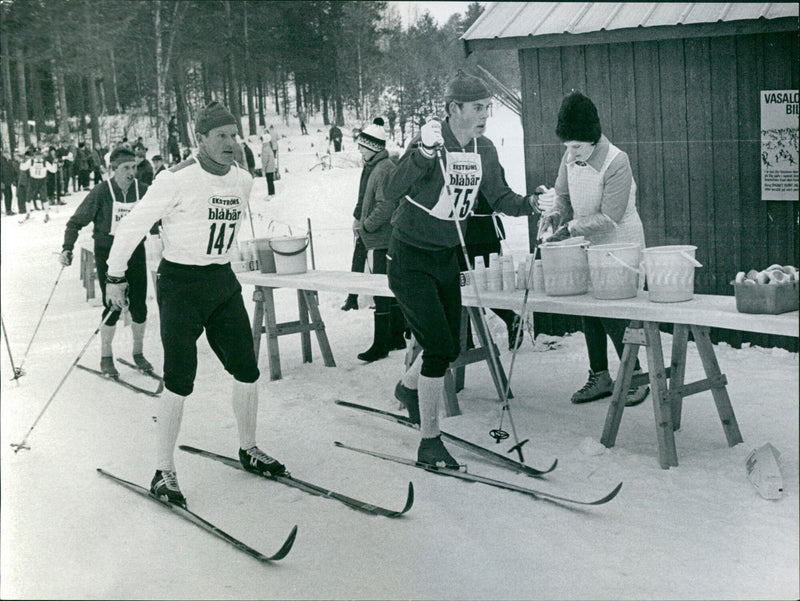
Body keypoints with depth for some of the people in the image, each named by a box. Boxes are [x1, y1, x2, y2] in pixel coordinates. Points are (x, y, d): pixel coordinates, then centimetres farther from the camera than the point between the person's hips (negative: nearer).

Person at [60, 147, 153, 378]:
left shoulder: (143, 190, -1)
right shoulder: (101, 192, -9)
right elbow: (76, 221, -3)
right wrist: (67, 248, -11)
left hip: (135, 251, 3)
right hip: (108, 253, -3)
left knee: (139, 306, 4)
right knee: (113, 306, -4)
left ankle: (138, 353, 23)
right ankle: (106, 358, 11)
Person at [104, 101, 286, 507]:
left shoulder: (243, 180, 4)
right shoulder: (177, 180, -16)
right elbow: (131, 227, -9)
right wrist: (115, 277, -3)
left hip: (223, 283, 6)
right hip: (180, 285, -6)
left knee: (246, 370, 7)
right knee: (180, 380, -10)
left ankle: (248, 450, 27)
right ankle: (163, 473, 1)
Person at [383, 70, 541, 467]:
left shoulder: (483, 150, 0)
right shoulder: (430, 141, -20)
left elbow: (499, 198, 7)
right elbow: (392, 191, -30)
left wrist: (529, 204, -12)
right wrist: (423, 155, -45)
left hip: (447, 258, 7)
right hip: (410, 260, -7)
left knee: (451, 347, 12)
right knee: (439, 345, -12)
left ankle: (408, 387, 45)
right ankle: (429, 442, -1)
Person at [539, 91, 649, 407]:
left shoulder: (616, 162, -21)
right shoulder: (570, 158, -1)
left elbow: (609, 217, -22)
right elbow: (564, 195, 13)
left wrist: (571, 228, -24)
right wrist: (556, 213, -9)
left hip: (619, 248, -7)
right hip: (588, 248, 7)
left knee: (613, 314, -7)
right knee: (590, 312, 10)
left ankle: (635, 377, 8)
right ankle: (599, 377, 23)